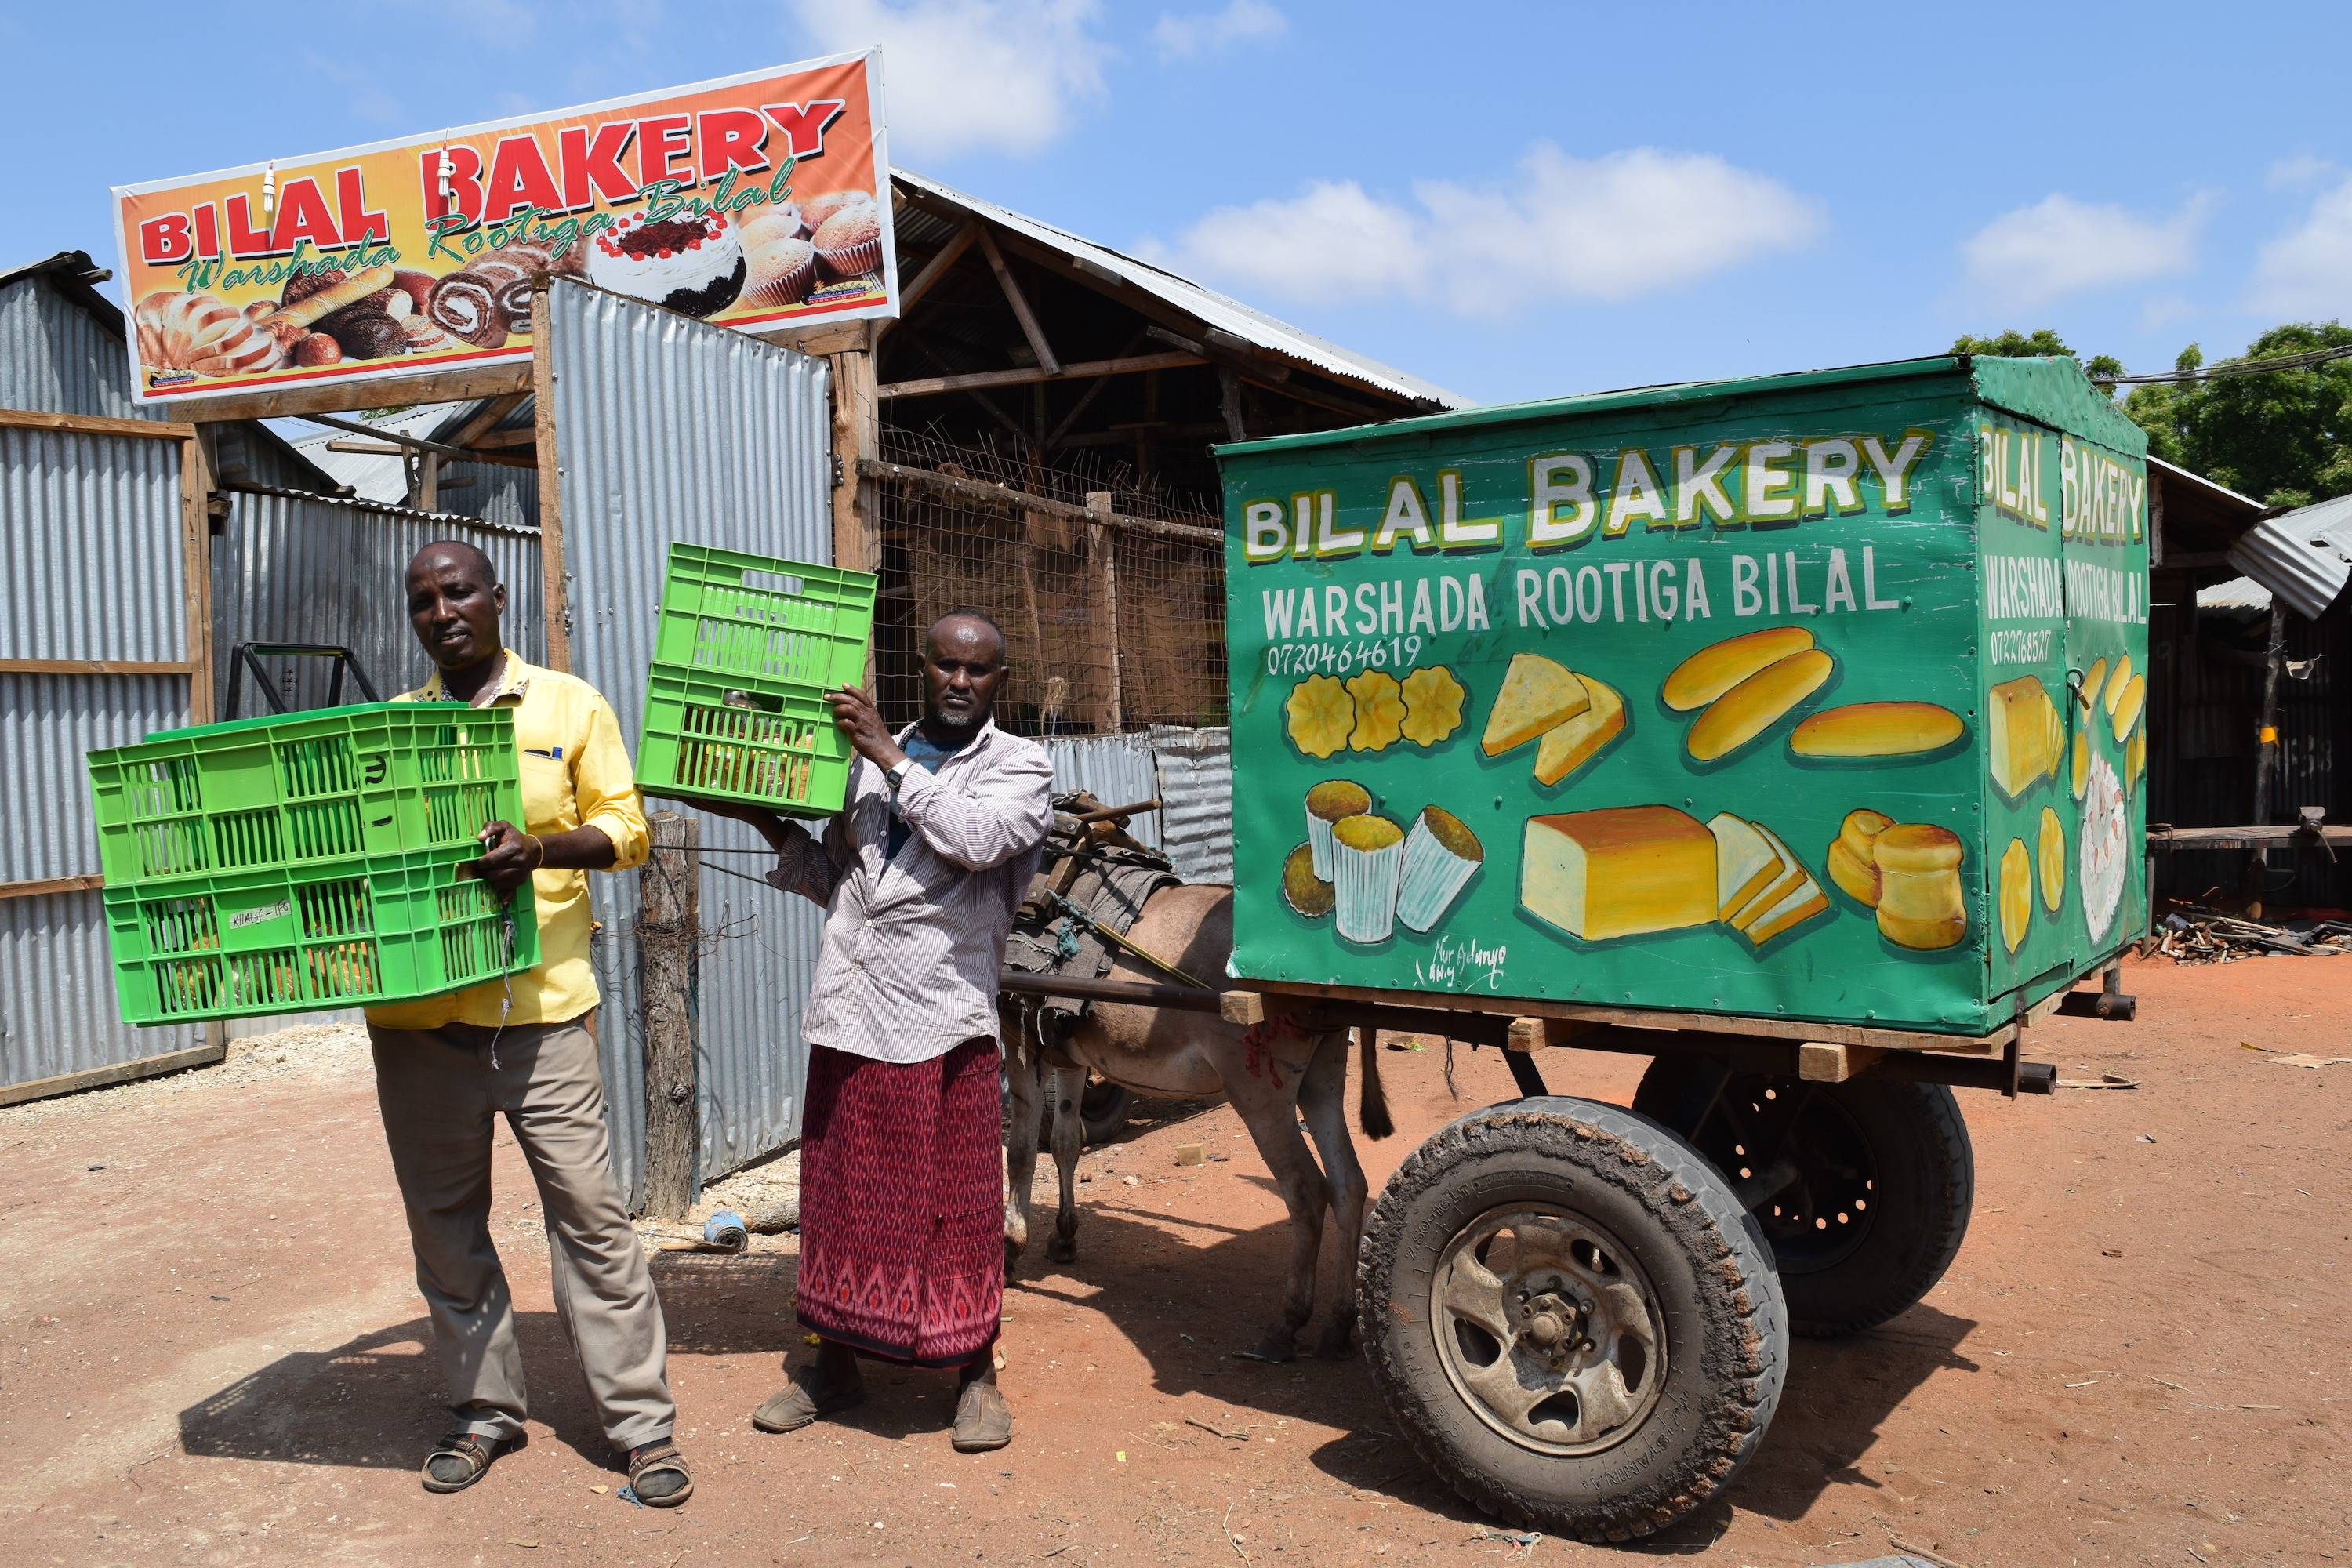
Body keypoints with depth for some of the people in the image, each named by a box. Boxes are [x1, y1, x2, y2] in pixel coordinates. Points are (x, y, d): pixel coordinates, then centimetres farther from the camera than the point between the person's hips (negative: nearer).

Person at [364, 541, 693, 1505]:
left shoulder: (569, 706, 4)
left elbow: (624, 827, -1)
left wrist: (539, 849, -20)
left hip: (538, 1004, -3)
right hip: (416, 1014, 4)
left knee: (588, 1211, -3)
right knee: (445, 1219, 12)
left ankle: (642, 1423, 7)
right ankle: (483, 1408, 28)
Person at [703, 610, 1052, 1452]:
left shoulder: (1020, 764, 4)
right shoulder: (866, 757, 15)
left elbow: (980, 840, -17)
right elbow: (834, 879, 18)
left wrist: (892, 758, -12)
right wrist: (772, 826, 3)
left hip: (944, 1011, -4)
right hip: (850, 1008, 4)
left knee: (957, 1195, 2)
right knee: (841, 1187, 12)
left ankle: (975, 1372, 18)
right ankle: (835, 1360, 28)